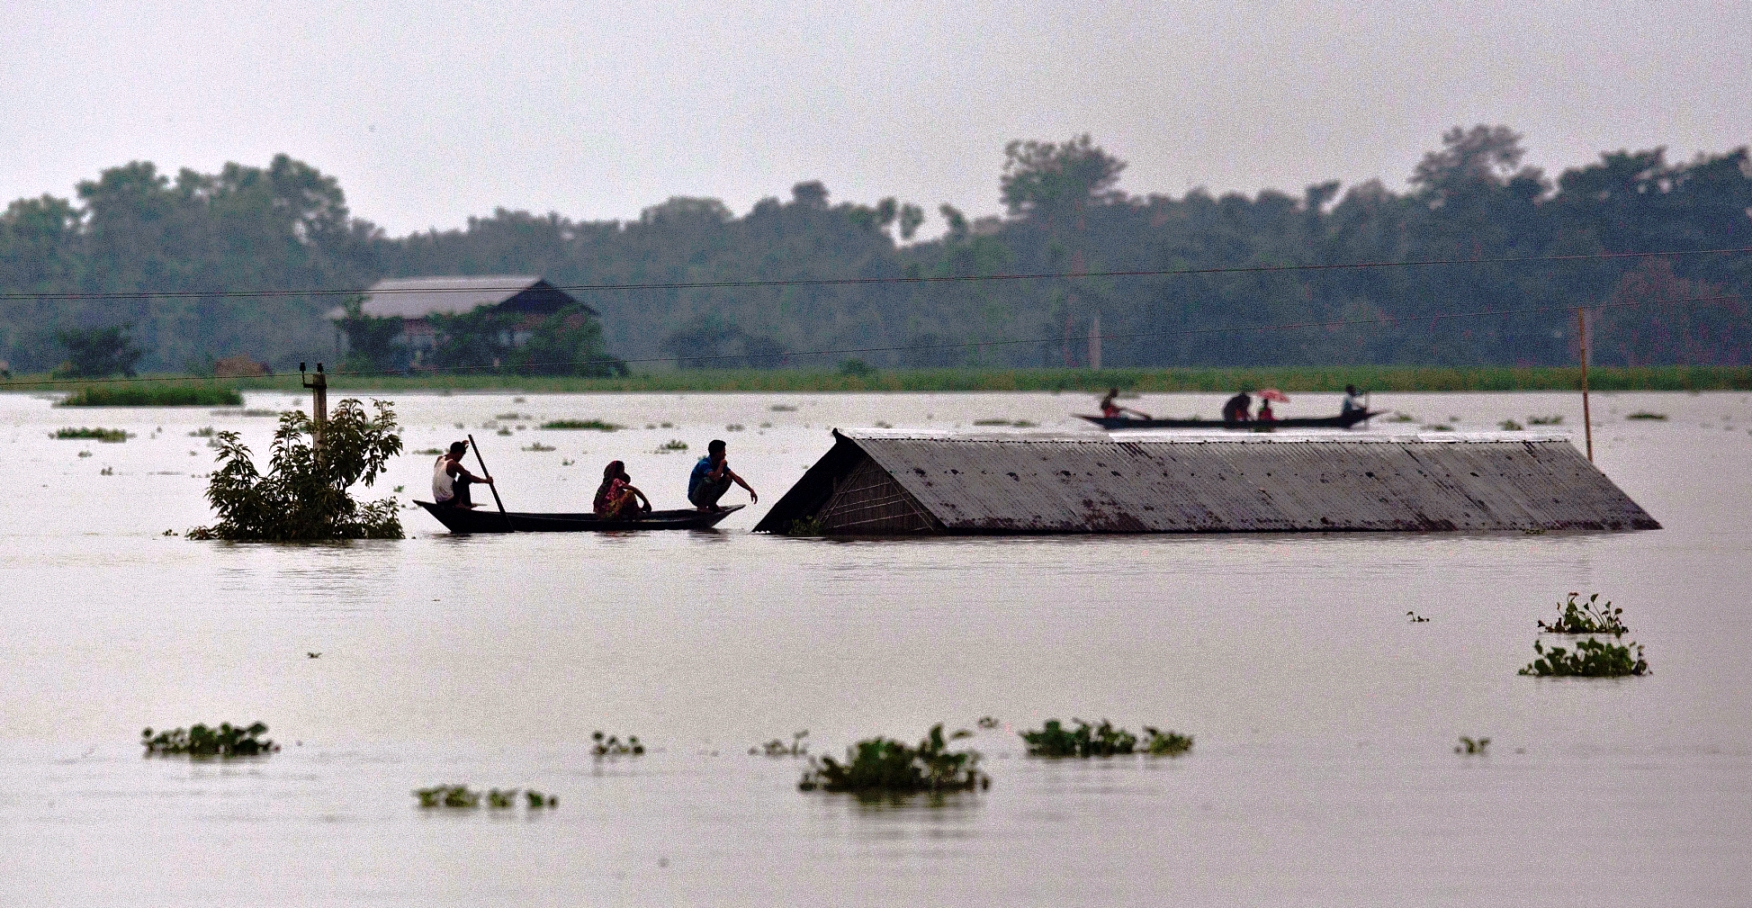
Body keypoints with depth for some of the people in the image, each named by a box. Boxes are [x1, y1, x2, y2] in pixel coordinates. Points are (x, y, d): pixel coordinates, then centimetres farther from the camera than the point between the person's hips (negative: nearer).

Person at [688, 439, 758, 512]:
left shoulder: (720, 463, 0)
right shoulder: (704, 464, -25)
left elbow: (736, 477, 0)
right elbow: (715, 478, -42)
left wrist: (751, 490, -6)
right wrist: (722, 465, -26)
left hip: (708, 495, 8)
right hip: (695, 497, -8)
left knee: (728, 478, -4)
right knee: (708, 480, -35)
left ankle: (712, 504, 3)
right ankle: (701, 505, -16)